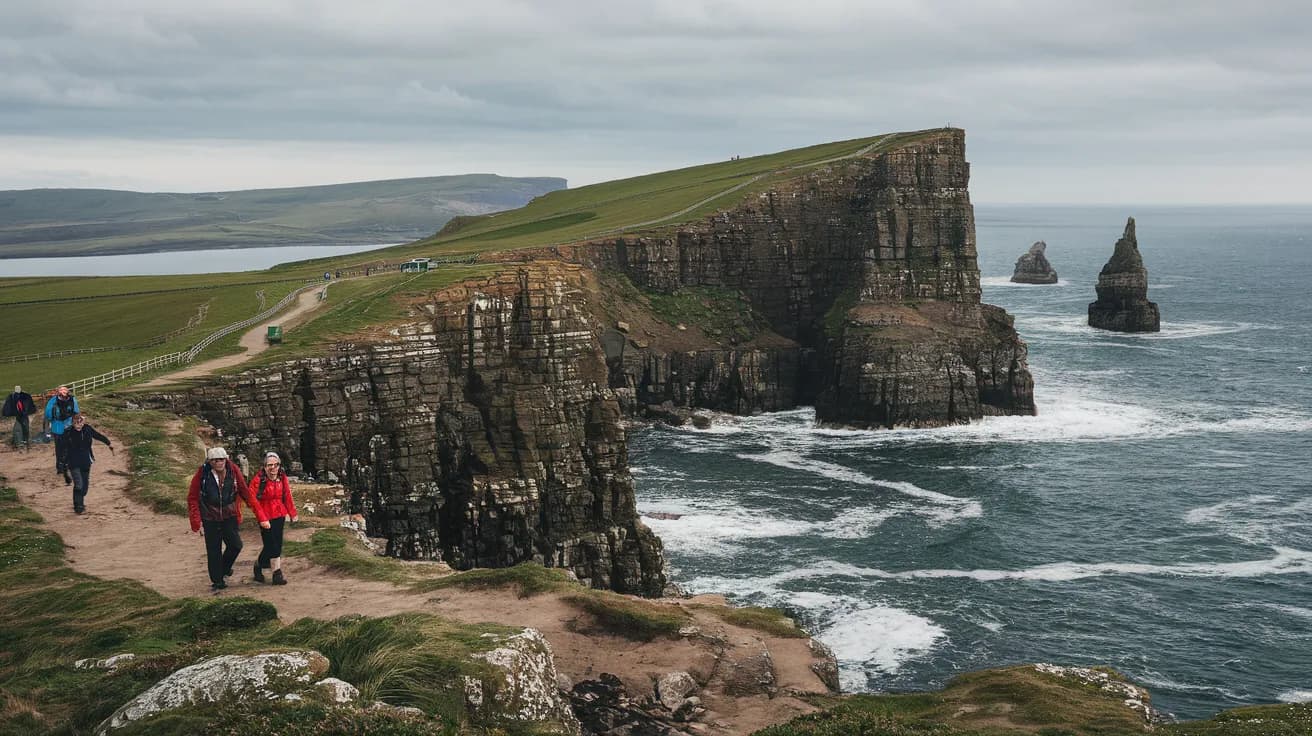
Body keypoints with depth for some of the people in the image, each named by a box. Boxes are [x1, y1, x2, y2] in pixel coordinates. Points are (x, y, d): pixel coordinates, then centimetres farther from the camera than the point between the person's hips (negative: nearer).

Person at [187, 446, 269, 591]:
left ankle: (224, 568, 27)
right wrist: (196, 523, -12)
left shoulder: (233, 471, -9)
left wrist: (261, 516, -6)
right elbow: (192, 499, -7)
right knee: (214, 551, 5)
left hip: (229, 516, 2)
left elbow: (246, 494, -3)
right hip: (210, 518, -2)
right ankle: (217, 581, 20)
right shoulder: (202, 473, -14)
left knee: (236, 545, -3)